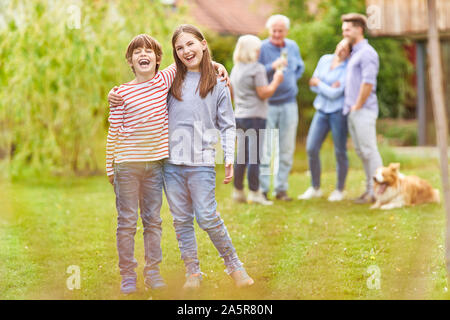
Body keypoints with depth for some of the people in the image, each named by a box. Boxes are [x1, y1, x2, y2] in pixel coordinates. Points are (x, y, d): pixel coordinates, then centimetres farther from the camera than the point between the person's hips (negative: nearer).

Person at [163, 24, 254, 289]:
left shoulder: (218, 85, 5)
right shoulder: (172, 82, 9)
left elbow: (227, 125, 6)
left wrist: (230, 157, -4)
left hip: (202, 162, -3)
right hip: (172, 162, 3)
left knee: (207, 218, -8)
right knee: (182, 220, 6)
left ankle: (234, 265, 8)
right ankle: (193, 272, 15)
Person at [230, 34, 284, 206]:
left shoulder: (235, 69, 14)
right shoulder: (257, 69, -11)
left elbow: (232, 93, 20)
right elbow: (264, 93, -13)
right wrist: (276, 81, -2)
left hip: (239, 116, 8)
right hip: (254, 116, -8)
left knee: (242, 155, 12)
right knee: (254, 155, -6)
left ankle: (238, 191, 15)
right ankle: (254, 193, -6)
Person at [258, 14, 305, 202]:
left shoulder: (293, 47, 8)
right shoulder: (262, 48, -8)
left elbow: (300, 68, 23)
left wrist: (291, 79, 6)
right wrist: (272, 67, -28)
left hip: (288, 103, 5)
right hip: (267, 104, -5)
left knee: (286, 149, 8)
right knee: (264, 150, -4)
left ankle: (281, 188, 16)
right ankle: (262, 189, 2)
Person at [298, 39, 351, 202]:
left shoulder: (347, 69, -10)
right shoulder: (324, 60, 8)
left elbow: (335, 94, -15)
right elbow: (313, 85, 8)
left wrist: (319, 83, -1)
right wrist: (328, 88, -9)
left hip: (338, 112, -5)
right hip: (322, 110, 5)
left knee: (340, 152, 1)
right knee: (311, 148, -1)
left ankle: (339, 190, 15)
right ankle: (315, 188, 13)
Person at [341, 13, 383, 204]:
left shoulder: (367, 53, -12)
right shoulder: (354, 53, 19)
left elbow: (368, 83, -20)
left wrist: (357, 106, -15)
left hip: (363, 111, -10)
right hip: (353, 111, 10)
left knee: (369, 151, -7)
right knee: (361, 152, 11)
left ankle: (377, 192, -4)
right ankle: (370, 189, 17)